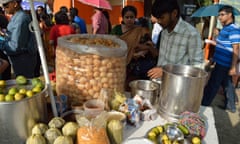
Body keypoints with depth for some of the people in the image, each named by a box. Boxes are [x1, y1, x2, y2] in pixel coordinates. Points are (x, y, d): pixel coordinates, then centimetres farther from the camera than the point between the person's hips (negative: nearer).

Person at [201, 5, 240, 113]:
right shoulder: (225, 28, 13)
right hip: (222, 62, 10)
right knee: (227, 84, 18)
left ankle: (203, 105, 10)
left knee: (212, 85, -1)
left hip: (223, 64, -10)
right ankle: (230, 106, 30)